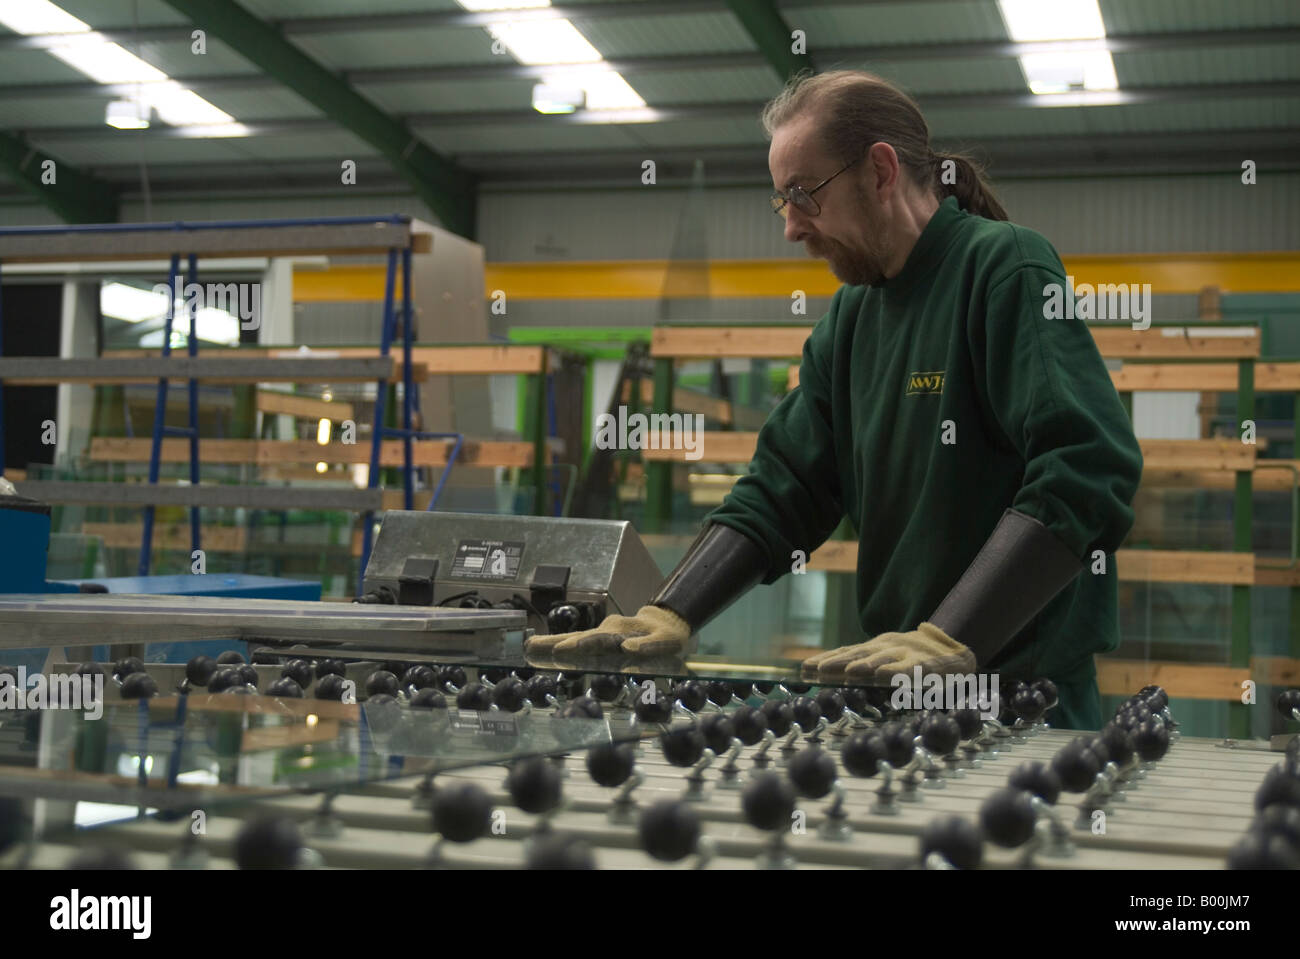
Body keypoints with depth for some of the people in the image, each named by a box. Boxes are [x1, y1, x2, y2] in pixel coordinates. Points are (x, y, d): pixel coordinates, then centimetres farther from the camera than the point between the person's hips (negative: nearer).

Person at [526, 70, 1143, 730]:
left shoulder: (1005, 268, -9)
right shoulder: (852, 314, 15)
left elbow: (1085, 473, -22)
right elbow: (779, 490, 12)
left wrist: (948, 641, -29)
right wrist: (666, 618, -2)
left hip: (1022, 697, -6)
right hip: (901, 698, 6)